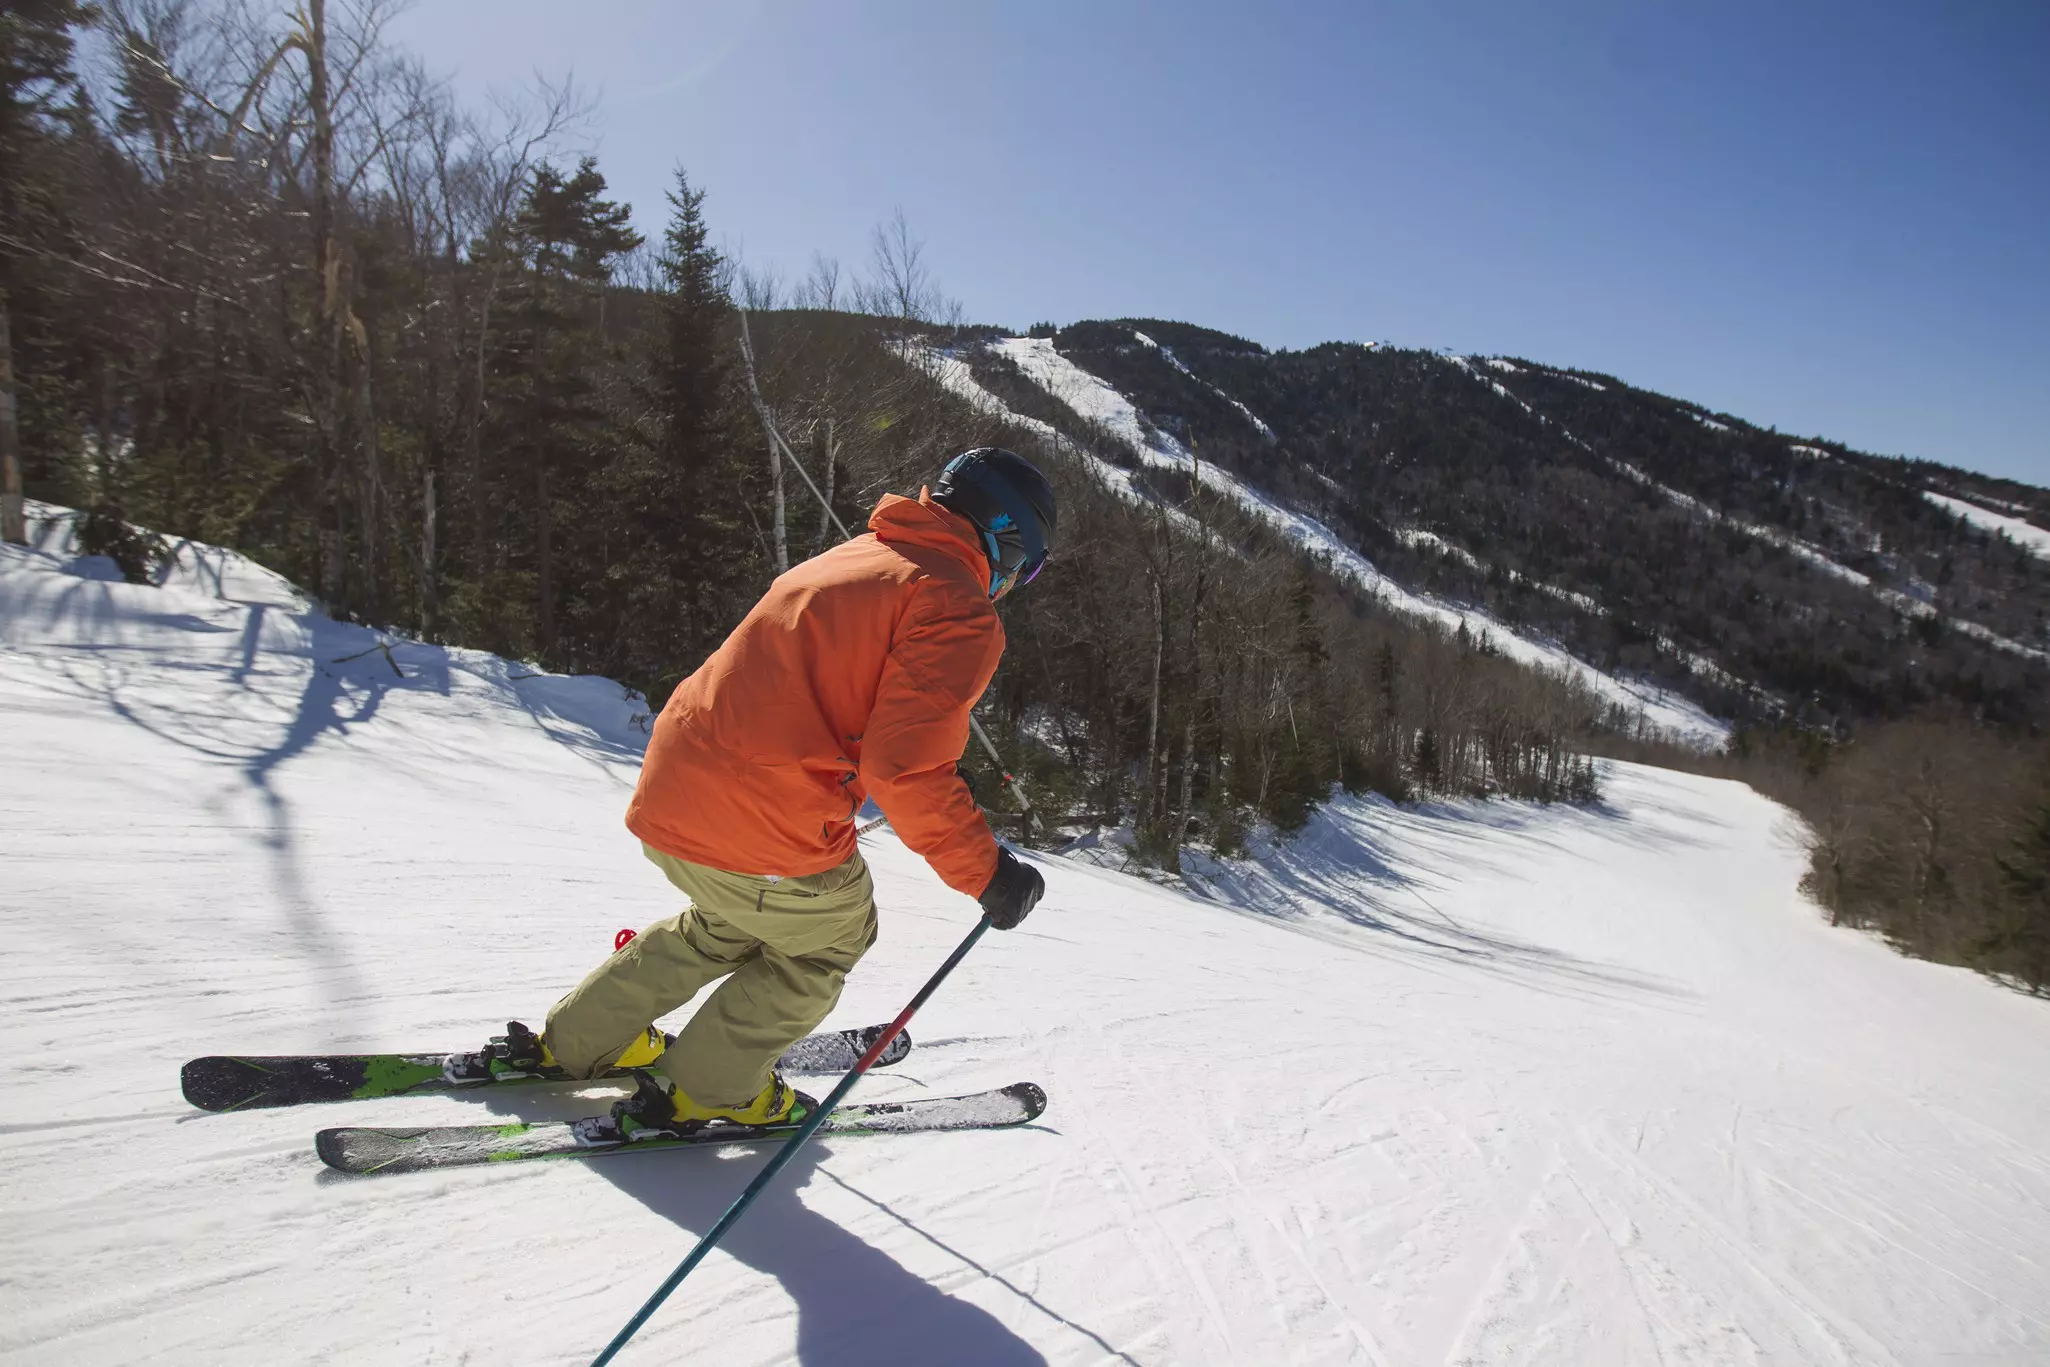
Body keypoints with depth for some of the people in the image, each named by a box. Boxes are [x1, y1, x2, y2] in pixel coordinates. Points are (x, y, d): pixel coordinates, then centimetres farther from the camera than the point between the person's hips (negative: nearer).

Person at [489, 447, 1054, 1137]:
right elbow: (907, 767, -19)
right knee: (830, 938, 20)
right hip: (769, 831, -8)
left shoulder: (852, 558, 18)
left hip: (669, 794, 8)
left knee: (729, 923, 33)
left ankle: (573, 1043, 40)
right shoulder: (957, 607, -9)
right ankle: (702, 1092, 26)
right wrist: (989, 874, -10)